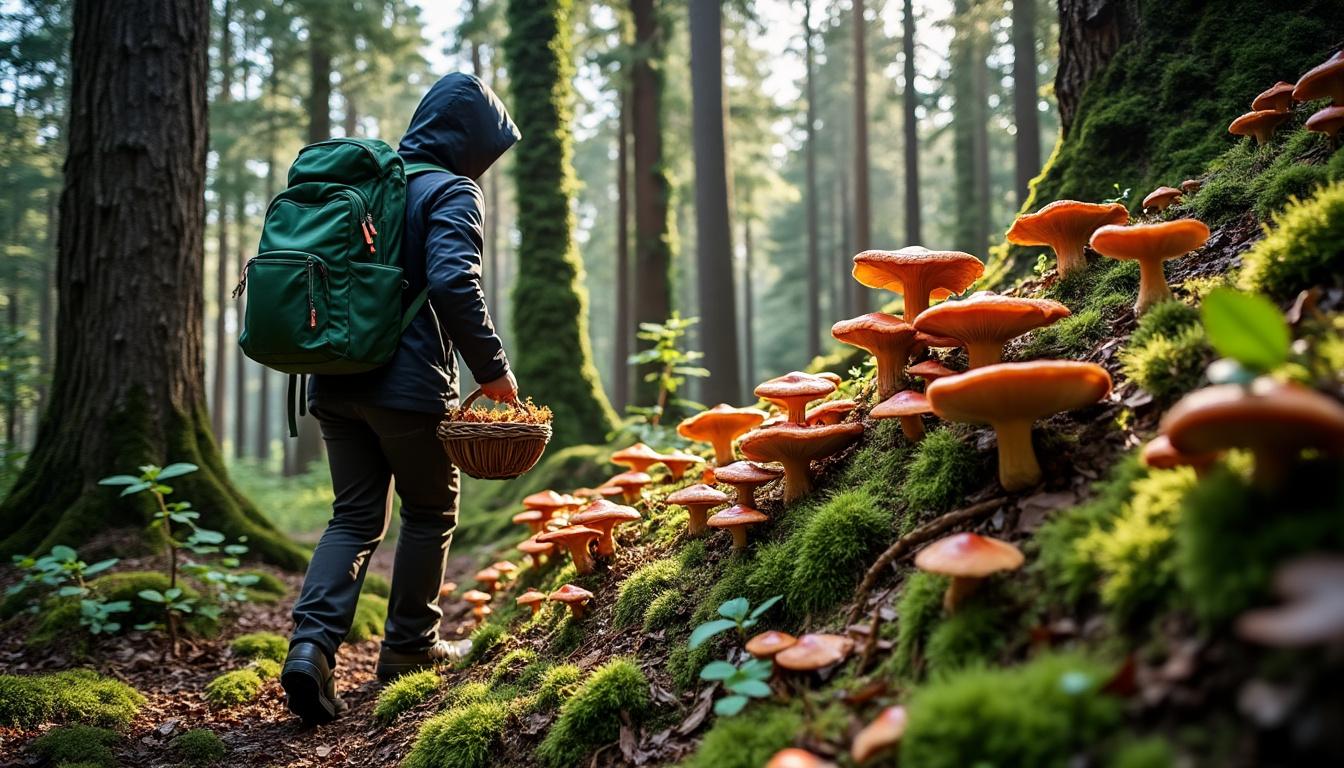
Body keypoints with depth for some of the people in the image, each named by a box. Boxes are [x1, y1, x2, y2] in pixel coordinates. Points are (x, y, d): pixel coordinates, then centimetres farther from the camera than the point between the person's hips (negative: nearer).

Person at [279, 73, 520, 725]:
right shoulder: (451, 191, -6)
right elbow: (453, 283, -22)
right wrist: (494, 369, -15)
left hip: (335, 381, 7)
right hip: (408, 384, -6)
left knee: (355, 517, 11)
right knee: (429, 512, 12)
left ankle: (312, 643, -7)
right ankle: (409, 647, 22)